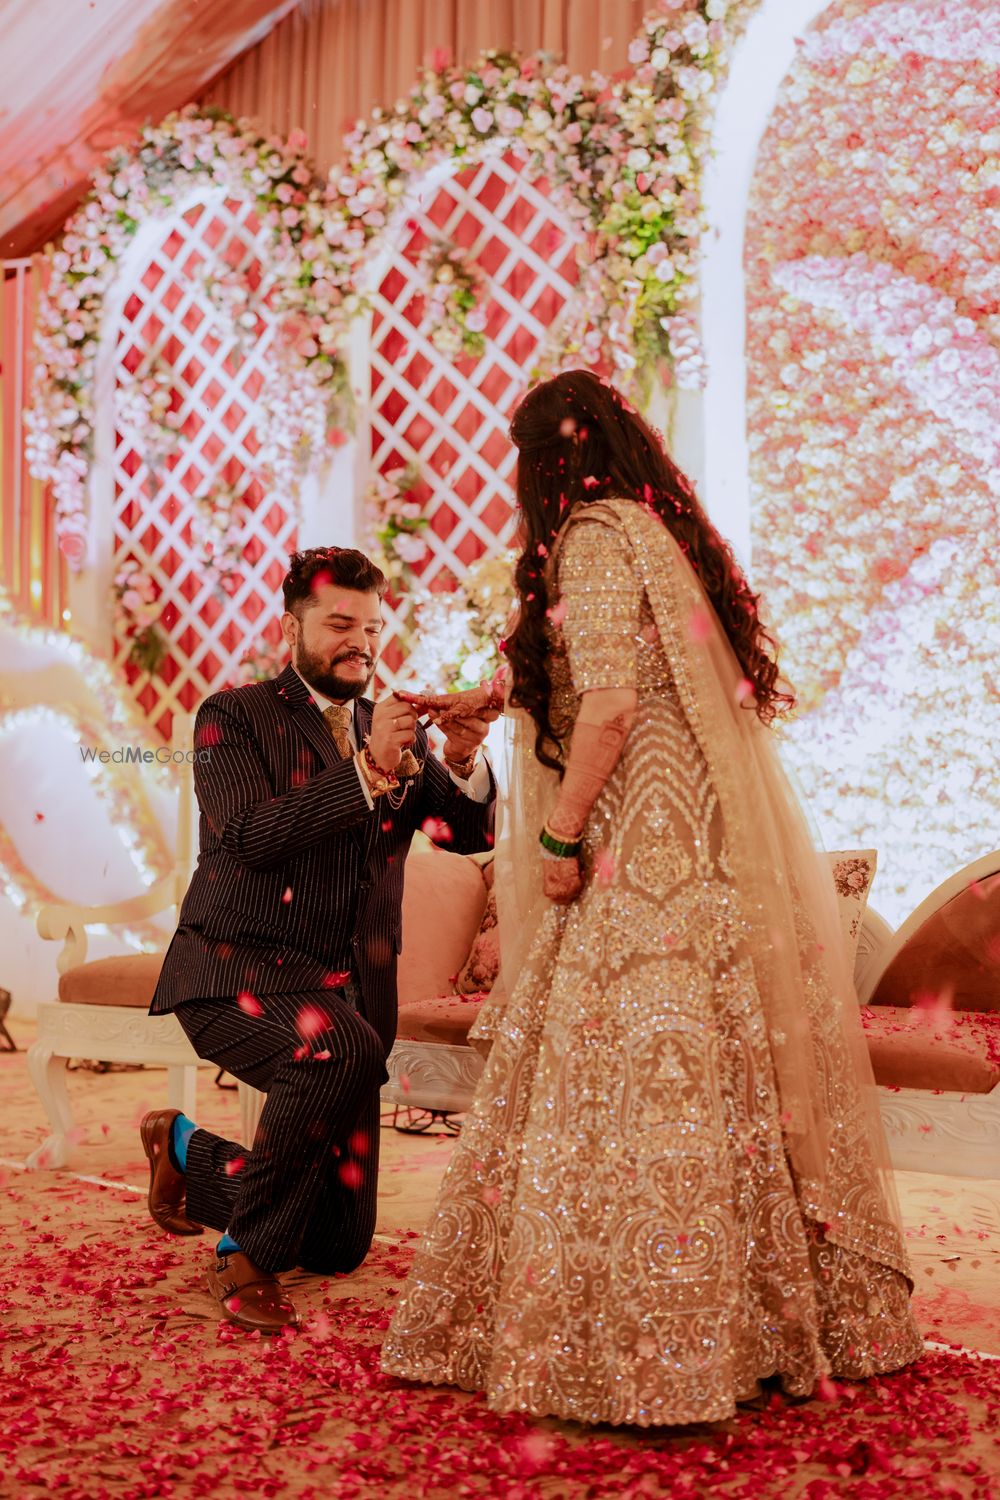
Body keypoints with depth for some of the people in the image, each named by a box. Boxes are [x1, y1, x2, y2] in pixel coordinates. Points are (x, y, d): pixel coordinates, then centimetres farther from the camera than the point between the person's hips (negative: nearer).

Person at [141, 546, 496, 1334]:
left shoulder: (401, 732, 11)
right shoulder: (235, 716, -3)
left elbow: (474, 832, 0)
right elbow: (251, 837, -20)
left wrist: (464, 764, -21)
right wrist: (366, 770, -29)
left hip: (350, 987, 6)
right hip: (237, 971, -5)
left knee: (341, 1246, 7)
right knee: (338, 1045, -39)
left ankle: (187, 1149, 33)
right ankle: (250, 1254, -15)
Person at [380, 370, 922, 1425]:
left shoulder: (594, 536, -6)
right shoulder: (659, 530, 23)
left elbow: (610, 703, -17)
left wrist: (559, 833, -12)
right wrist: (473, 702, 42)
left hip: (644, 857, -9)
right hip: (703, 853, 9)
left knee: (627, 1083, -7)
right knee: (698, 1082, 12)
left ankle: (648, 1358, -2)